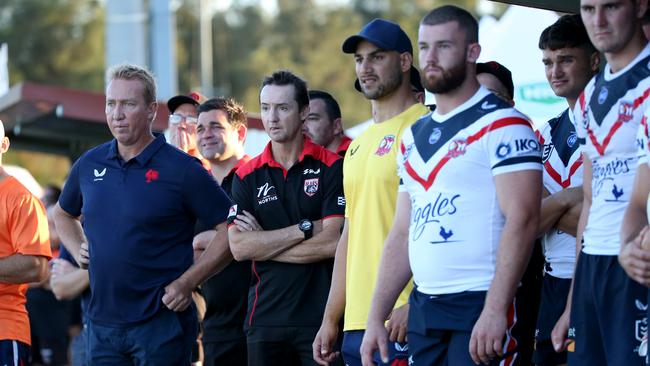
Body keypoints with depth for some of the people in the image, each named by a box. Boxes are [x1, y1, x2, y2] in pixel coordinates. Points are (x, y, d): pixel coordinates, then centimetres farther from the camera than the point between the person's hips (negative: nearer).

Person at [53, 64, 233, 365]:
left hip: (161, 322, -5)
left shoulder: (182, 169, -7)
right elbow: (64, 214, 28)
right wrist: (77, 250, 10)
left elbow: (230, 230, -8)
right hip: (102, 322, 5)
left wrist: (188, 282, -12)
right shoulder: (89, 164, 9)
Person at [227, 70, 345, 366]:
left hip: (321, 317, -3)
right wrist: (304, 228, -9)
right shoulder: (247, 177, 9)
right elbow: (238, 247, -3)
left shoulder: (332, 167, -2)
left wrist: (264, 245, -6)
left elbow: (332, 242, -11)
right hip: (265, 317, 3)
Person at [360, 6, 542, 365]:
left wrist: (494, 311, -23)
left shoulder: (501, 123, -6)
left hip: (480, 308, -7)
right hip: (423, 308, 7)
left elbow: (521, 218, -15)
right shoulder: (413, 137, 17)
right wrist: (376, 318, 12)